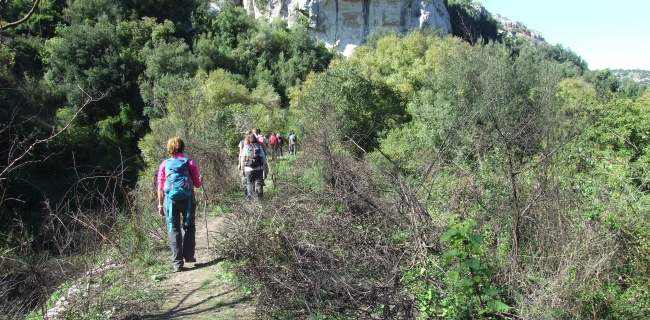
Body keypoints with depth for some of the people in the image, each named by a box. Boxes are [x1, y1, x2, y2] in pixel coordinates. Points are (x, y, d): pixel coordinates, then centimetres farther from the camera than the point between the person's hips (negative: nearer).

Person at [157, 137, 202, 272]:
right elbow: (197, 184, 5)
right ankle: (188, 256, 17)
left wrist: (160, 205, 10)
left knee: (174, 230, 6)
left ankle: (177, 262, 4)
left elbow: (160, 187, 3)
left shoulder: (164, 164, 5)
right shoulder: (190, 163, 2)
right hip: (187, 198, 0)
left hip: (171, 200, 0)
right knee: (189, 227, 18)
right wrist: (199, 178, 28)